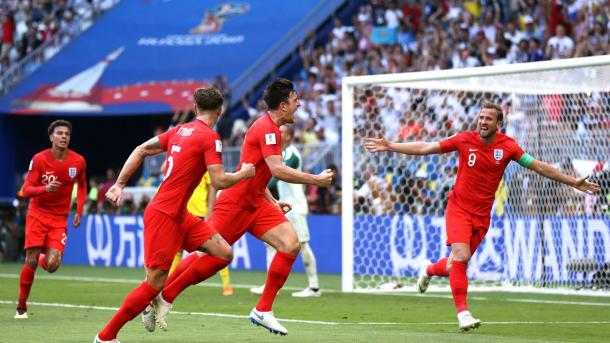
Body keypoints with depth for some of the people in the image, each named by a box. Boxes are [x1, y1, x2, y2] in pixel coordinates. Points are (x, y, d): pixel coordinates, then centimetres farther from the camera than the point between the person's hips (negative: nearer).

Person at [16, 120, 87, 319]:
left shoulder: (78, 161, -3)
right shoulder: (39, 160, -10)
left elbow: (82, 185, 18)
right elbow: (26, 190, -12)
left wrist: (79, 211, 10)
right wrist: (45, 188, -31)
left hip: (60, 219, 1)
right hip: (37, 214, -1)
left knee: (52, 265, -14)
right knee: (30, 262, -8)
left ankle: (44, 258, 26)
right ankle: (21, 308, 7)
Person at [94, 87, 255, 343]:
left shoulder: (180, 131, 12)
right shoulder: (210, 137, -12)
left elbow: (141, 150, 13)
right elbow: (219, 181, -17)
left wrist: (120, 184, 16)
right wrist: (244, 173, 1)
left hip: (178, 216, 9)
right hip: (163, 215, -9)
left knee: (223, 254, 3)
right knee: (155, 283, -5)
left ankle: (163, 296, 7)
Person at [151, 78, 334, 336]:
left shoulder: (268, 128, 14)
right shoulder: (267, 128, -16)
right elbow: (277, 170, -26)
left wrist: (273, 202, 18)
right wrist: (315, 180, -18)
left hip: (255, 205, 9)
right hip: (235, 205, -9)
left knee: (291, 244, -7)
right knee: (209, 256, -5)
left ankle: (263, 310, -4)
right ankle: (164, 297, 13)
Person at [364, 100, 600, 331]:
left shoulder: (507, 146, -4)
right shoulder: (465, 140, -7)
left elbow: (539, 167, 0)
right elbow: (425, 148, -1)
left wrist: (573, 182, -2)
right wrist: (390, 146, -3)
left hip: (482, 215, 2)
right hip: (459, 208, -2)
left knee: (457, 264, 7)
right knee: (461, 257, -20)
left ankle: (429, 270, 42)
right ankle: (462, 312, -14)